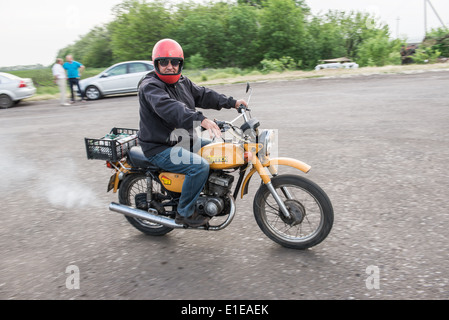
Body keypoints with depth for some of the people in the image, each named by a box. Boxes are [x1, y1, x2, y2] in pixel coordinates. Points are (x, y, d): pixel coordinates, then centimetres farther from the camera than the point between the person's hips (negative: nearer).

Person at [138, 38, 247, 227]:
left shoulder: (182, 82, 11)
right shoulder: (150, 86, -17)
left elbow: (203, 95, 16)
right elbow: (169, 108, -35)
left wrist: (232, 102, 8)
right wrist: (200, 120, -48)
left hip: (183, 139, 9)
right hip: (160, 148, -9)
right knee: (200, 165, -27)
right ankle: (184, 213, -9)